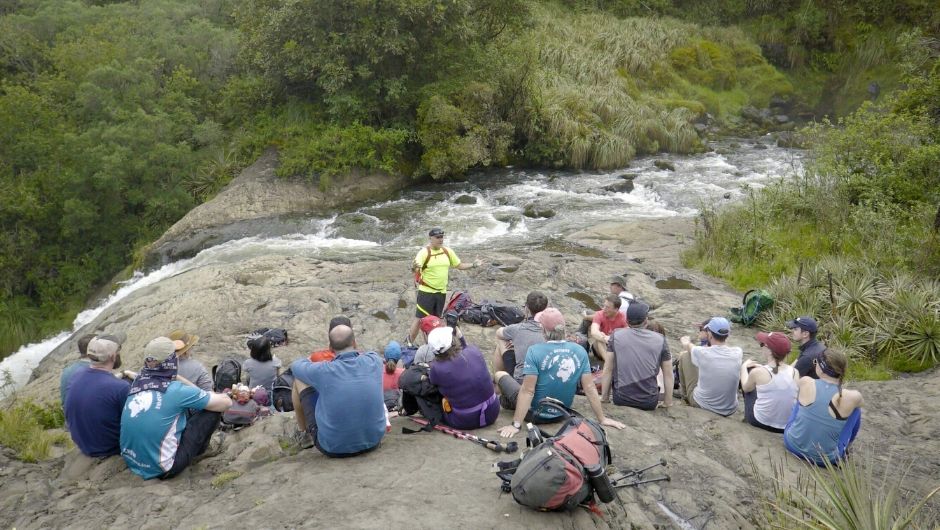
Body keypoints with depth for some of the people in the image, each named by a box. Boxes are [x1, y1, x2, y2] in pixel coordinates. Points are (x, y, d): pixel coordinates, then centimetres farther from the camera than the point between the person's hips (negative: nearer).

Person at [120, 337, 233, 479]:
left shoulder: (138, 383, -1)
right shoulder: (177, 391, -17)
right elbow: (226, 402, -6)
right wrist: (213, 396, 15)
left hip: (131, 462, 7)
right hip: (161, 469, -7)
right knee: (214, 409, 0)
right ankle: (199, 448, 24)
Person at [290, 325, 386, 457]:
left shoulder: (323, 371, -18)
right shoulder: (374, 361, -11)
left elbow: (295, 366, 6)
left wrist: (309, 362, 27)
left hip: (334, 448, -3)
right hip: (373, 441, 3)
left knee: (299, 378, 9)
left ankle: (302, 431, 34)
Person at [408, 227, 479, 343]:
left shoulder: (447, 251, 4)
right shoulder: (424, 252, -14)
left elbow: (459, 265, 14)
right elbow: (416, 268, -26)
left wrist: (473, 265, 1)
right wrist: (414, 268, -50)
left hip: (441, 292, 6)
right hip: (426, 292, -6)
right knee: (420, 319, -5)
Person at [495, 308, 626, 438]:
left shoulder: (535, 351, -23)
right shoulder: (580, 351, -11)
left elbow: (528, 391, -25)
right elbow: (590, 388, -9)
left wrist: (516, 425, -22)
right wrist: (602, 419, -1)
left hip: (535, 414, -4)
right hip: (560, 415, 5)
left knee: (500, 374, 18)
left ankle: (507, 401, 43)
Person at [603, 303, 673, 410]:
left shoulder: (616, 335, -2)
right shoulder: (660, 339, -1)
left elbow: (608, 370, 0)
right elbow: (668, 375, 3)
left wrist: (604, 397, 9)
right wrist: (668, 402, 13)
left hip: (621, 400, -1)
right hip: (649, 403, 2)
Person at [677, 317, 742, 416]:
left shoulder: (702, 353, -21)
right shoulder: (737, 353, -14)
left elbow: (688, 346, 5)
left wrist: (685, 341, 30)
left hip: (701, 404, -3)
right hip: (729, 410, 3)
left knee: (684, 355, 9)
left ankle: (686, 396, 31)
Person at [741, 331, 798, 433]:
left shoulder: (758, 372, -18)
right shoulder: (794, 372, -10)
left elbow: (746, 388, 4)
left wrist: (744, 367, 19)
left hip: (761, 422, -3)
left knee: (748, 370, 13)